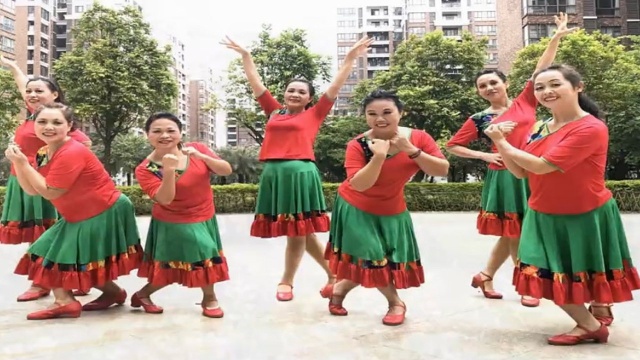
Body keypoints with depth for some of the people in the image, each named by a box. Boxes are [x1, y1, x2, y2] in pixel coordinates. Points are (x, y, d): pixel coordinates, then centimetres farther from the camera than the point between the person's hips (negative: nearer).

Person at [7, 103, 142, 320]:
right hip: (79, 217, 10)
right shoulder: (43, 153, 6)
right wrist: (18, 162, -7)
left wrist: (24, 164, -17)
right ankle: (64, 300, 20)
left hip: (105, 215, -10)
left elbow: (49, 192, -22)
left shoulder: (72, 153, -25)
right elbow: (32, 190, 4)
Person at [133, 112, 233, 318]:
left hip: (204, 219, 4)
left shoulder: (196, 149, -8)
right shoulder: (146, 169, -16)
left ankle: (209, 297, 37)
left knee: (206, 260, 13)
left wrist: (201, 156, -27)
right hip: (171, 224, -3)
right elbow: (165, 199, -25)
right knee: (170, 267, 6)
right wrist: (169, 170, -36)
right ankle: (142, 294, 32)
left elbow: (226, 171, -13)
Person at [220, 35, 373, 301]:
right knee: (301, 232, 10)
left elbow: (335, 87, 8)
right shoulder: (274, 111, 17)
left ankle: (286, 281, 18)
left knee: (298, 231, 3)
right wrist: (245, 56, 29)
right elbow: (256, 83, 24)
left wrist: (350, 58, 7)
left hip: (300, 172, -4)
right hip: (272, 173, 4)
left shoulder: (314, 114, 9)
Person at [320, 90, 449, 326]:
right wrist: (379, 155, -41)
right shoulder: (358, 145, -23)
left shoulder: (418, 138, -15)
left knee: (392, 259, 10)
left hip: (392, 211, 4)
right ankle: (396, 302, 25)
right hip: (355, 208, -3)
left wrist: (412, 150, -30)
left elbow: (443, 170, -20)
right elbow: (359, 185, -30)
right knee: (371, 257, -4)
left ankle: (339, 288, 34)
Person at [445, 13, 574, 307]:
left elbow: (541, 70, 3)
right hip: (504, 177, -2)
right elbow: (452, 146, 7)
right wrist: (484, 155, -2)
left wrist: (557, 37, -4)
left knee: (522, 232, 7)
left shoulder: (525, 102, 6)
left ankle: (485, 276, 22)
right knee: (513, 233, 4)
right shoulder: (479, 119, 2)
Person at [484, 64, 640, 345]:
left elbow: (542, 166, -28)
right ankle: (591, 325, 26)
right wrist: (499, 143, -13)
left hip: (588, 216, -7)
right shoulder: (539, 128, 1)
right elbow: (521, 171, 0)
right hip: (545, 216, 7)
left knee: (592, 275, 13)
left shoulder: (591, 128, -23)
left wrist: (502, 142, -16)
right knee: (549, 277, 7)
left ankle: (600, 315, 37)